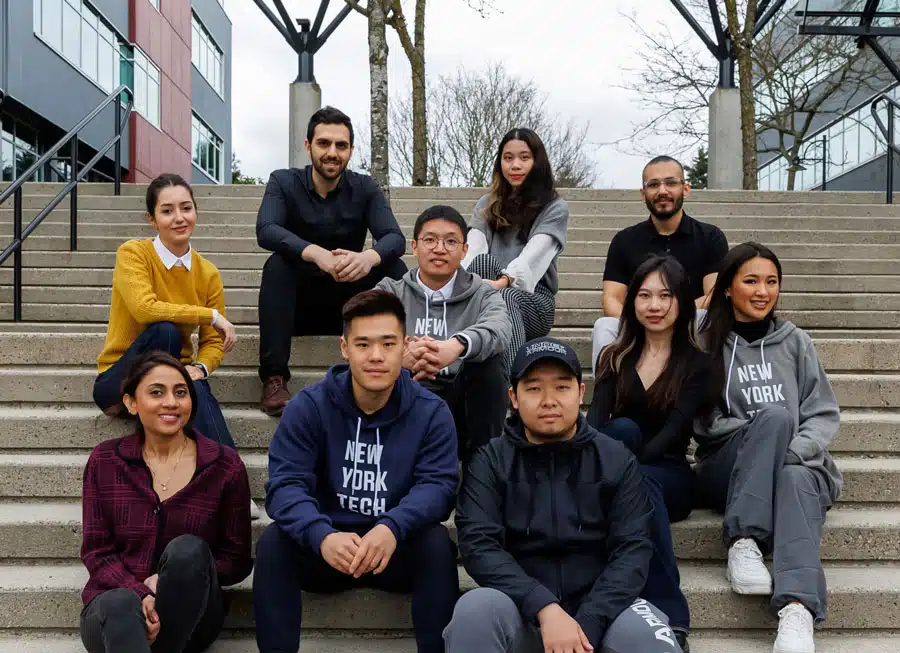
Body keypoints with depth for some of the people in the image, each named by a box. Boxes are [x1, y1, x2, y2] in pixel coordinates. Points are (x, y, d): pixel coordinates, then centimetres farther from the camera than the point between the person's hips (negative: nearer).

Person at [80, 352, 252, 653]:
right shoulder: (105, 461, 4)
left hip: (187, 615, 1)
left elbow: (237, 561, 3)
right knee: (120, 605, -36)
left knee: (188, 549, -31)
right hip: (113, 611, 0)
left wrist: (166, 581, -13)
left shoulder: (224, 465, -1)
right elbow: (96, 552, 2)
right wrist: (140, 594, -18)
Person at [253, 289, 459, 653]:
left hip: (397, 552, 0)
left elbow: (438, 485, -16)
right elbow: (286, 484, -16)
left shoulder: (432, 413, -5)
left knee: (437, 541, -30)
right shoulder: (308, 407, -6)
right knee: (275, 539, -27)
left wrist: (392, 528, -39)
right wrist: (322, 535, -38)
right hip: (324, 551, 1)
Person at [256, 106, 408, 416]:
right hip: (298, 304, -1)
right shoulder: (284, 182, -4)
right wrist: (316, 254, -43)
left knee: (393, 266, -21)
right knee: (276, 265, -30)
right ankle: (273, 378, -32)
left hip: (348, 302, 1)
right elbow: (265, 230, -24)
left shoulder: (365, 188, 0)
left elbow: (394, 237, -14)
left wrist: (368, 257, -40)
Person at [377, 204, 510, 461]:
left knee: (488, 361, -26)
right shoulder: (390, 292, 10)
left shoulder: (483, 295, 7)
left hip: (463, 409, 0)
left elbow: (498, 329, -20)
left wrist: (457, 346, -44)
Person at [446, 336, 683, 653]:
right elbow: (478, 544, -11)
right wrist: (545, 609, -25)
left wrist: (587, 626, -20)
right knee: (475, 608, -30)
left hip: (598, 610, 0)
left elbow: (632, 549, -6)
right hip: (521, 612, 1)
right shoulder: (490, 461, 1)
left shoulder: (617, 460, 4)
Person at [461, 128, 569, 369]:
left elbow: (532, 257, -13)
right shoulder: (487, 205, 19)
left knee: (507, 297, -37)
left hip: (534, 300, -2)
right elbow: (471, 252, 0)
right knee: (483, 262, -30)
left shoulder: (555, 208, 7)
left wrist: (503, 282, -33)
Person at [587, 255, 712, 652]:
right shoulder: (615, 357, 12)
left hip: (669, 474, -2)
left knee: (641, 481, -38)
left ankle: (668, 619, -41)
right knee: (624, 429, -31)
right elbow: (596, 419, -3)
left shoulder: (698, 364, 4)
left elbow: (674, 430, -11)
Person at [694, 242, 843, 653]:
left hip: (796, 464, 1)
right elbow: (705, 424, 1)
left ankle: (797, 612, -58)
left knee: (795, 480, -37)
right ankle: (743, 544, -37)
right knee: (775, 415, -32)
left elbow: (824, 414, 7)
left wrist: (793, 450, -14)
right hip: (725, 470, -1)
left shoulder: (796, 342, 14)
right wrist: (765, 432, -15)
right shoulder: (706, 345, 9)